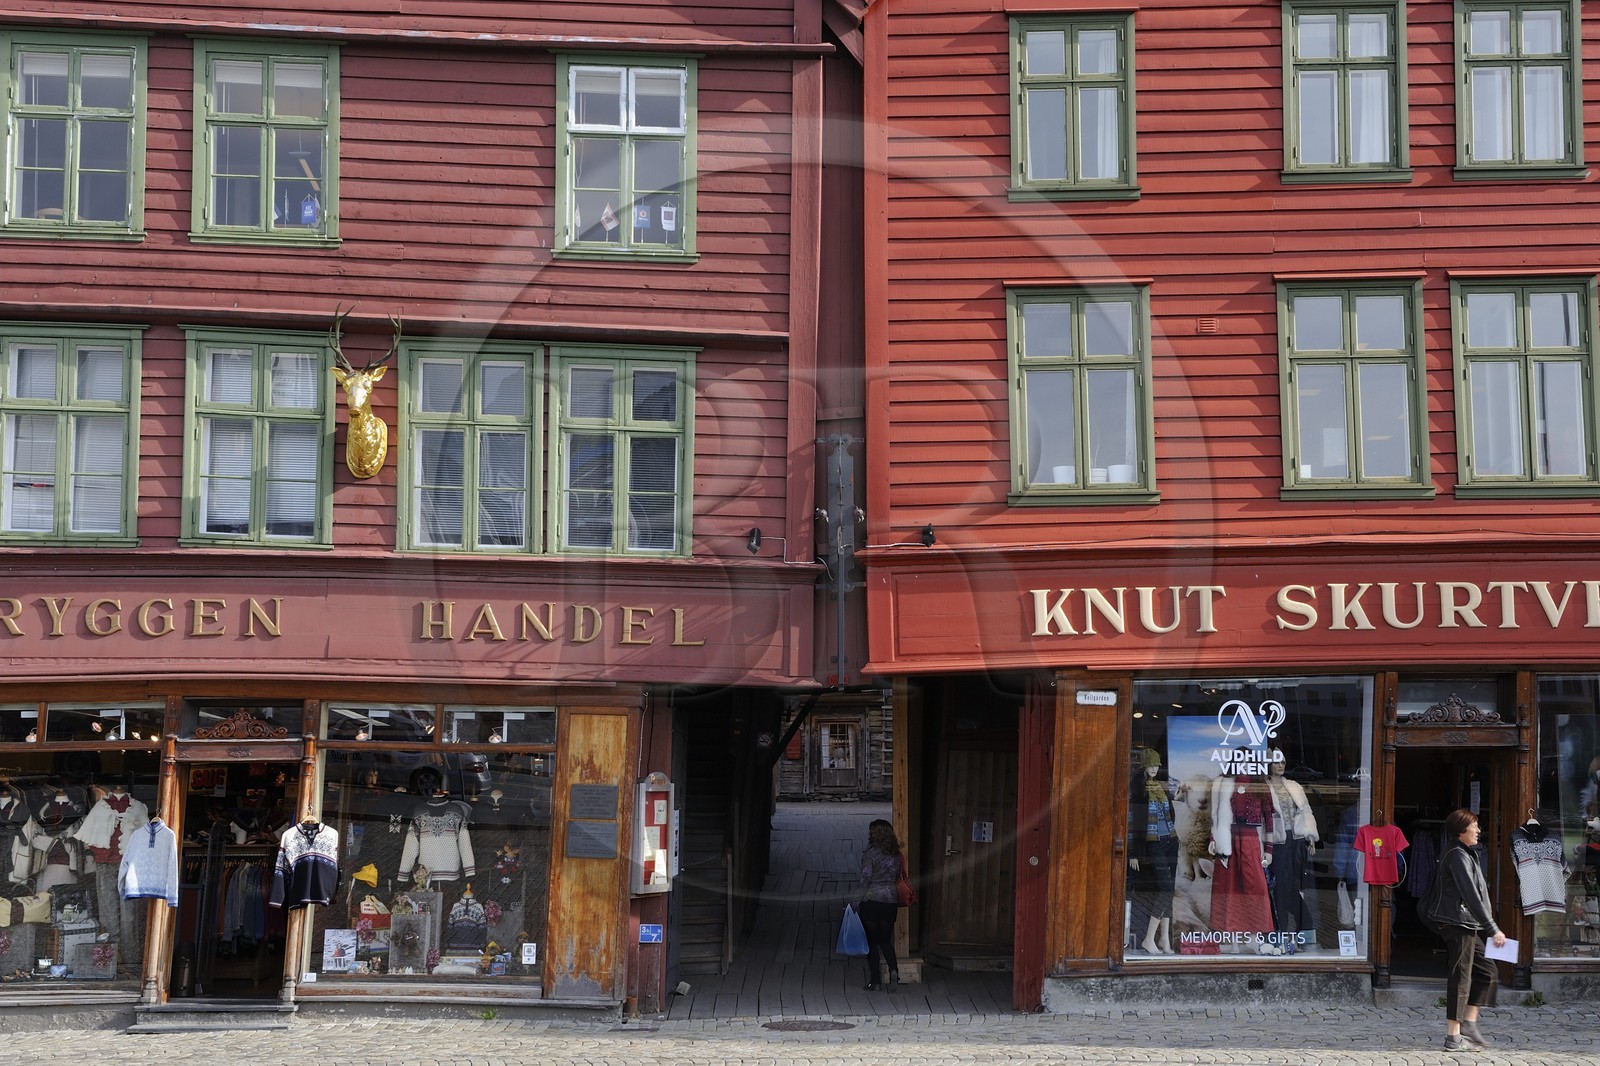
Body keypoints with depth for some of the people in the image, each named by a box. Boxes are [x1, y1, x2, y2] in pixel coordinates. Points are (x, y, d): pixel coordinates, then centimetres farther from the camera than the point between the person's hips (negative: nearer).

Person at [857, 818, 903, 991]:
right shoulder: (896, 855, 6)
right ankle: (893, 969, -10)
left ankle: (875, 980, 5)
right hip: (891, 900, 5)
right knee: (886, 939, 14)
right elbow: (897, 877, 9)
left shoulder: (870, 854, -11)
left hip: (872, 900, -5)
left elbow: (865, 880, -12)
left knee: (871, 941, 5)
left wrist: (859, 902, -6)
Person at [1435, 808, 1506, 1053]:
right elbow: (1471, 896, -20)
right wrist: (1493, 929, -19)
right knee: (1460, 980, -6)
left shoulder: (1466, 855, 19)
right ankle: (1454, 1037, -2)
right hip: (1459, 925, -10)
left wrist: (1488, 928, 18)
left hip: (1468, 927, 10)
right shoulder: (1458, 856, -14)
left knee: (1487, 972, 13)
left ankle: (1469, 1024, 15)